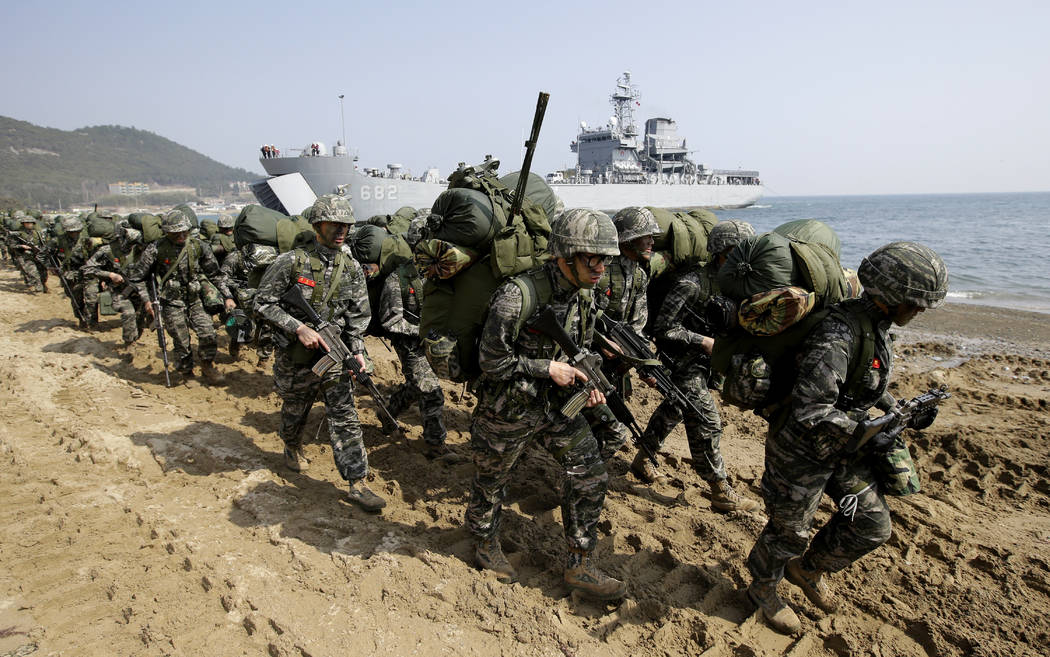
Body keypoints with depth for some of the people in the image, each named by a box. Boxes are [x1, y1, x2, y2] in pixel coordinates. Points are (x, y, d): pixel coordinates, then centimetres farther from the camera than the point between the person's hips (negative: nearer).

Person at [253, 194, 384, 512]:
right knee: (294, 413, 19)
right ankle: (292, 449, 51)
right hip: (296, 357, -2)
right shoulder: (292, 262, -13)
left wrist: (357, 350, -7)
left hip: (334, 355, 2)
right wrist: (299, 328, -21)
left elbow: (359, 314, 4)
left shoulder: (352, 268, 0)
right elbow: (263, 303, -11)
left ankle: (358, 484, 3)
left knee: (345, 418, -2)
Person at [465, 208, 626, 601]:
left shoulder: (584, 296, -3)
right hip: (508, 410, -6)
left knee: (590, 474, 3)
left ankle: (579, 567, 19)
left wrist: (586, 384, -6)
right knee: (491, 484, 15)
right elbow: (491, 360, -23)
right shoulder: (517, 295, -28)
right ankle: (485, 545, 45)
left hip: (556, 405, 6)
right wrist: (548, 368, -21)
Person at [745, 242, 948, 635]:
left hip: (842, 446, 9)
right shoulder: (840, 332, -31)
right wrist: (864, 434, -26)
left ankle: (807, 571, 38)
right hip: (803, 450, -9)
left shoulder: (876, 326, 0)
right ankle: (763, 591, 38)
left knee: (873, 524, 15)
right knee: (789, 532, 10)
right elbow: (811, 409, -36)